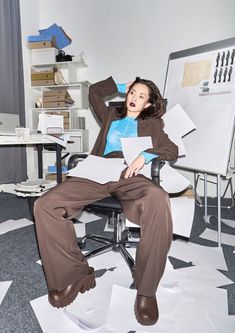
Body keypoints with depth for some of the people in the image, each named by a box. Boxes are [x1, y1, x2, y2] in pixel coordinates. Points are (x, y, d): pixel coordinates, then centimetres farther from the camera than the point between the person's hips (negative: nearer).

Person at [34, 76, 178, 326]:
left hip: (130, 175, -2)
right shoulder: (111, 117, 34)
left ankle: (146, 290, -25)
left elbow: (172, 150, 13)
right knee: (45, 205, -22)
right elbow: (94, 91, 44)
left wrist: (145, 155, -5)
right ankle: (74, 275, -11)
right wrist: (123, 86, 44)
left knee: (159, 200, -40)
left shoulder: (152, 124, 27)